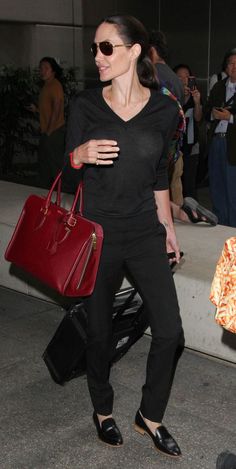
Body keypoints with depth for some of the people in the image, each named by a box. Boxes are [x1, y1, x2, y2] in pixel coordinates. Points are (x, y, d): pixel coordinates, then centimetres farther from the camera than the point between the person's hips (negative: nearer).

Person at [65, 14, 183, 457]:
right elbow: (66, 166, 2)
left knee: (169, 332, -1)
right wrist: (80, 154, -21)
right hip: (97, 234, -1)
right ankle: (102, 410, 35)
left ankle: (150, 416, 23)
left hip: (146, 234, 2)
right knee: (99, 332, 10)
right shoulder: (85, 105, -3)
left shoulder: (163, 109, 0)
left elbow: (159, 175, 11)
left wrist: (168, 227, 15)